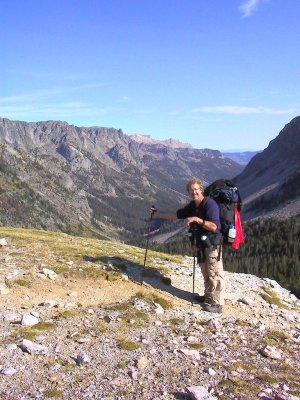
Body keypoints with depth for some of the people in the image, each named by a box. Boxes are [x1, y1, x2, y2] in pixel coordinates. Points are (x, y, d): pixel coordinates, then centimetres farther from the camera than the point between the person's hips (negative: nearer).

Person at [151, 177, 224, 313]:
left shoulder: (210, 204, -17)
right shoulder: (192, 206, 9)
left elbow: (214, 226, -24)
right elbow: (176, 215, 17)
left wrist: (197, 219, -29)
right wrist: (157, 214, 15)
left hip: (212, 244, -8)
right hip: (201, 244, 8)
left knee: (214, 274, -4)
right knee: (206, 273, 17)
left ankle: (217, 304, 1)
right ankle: (208, 297, 29)